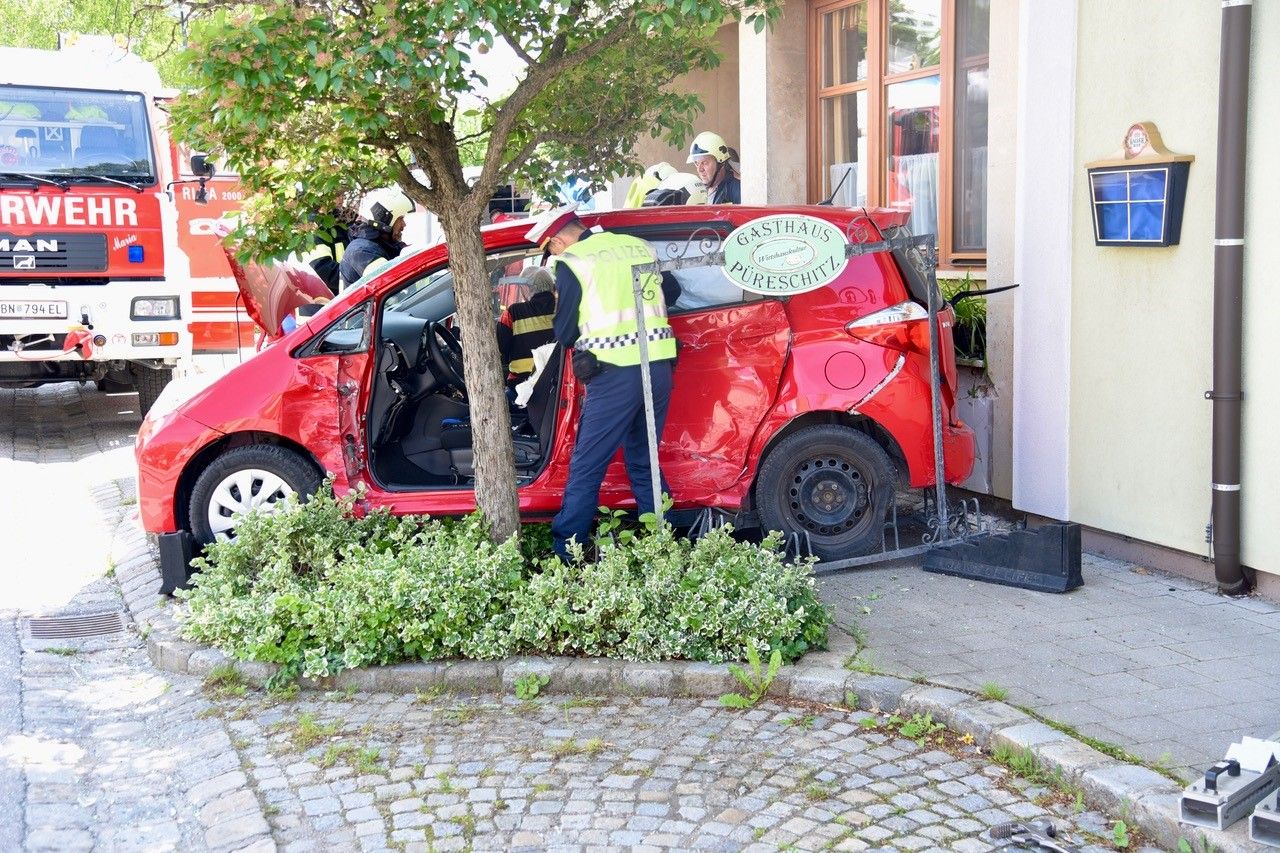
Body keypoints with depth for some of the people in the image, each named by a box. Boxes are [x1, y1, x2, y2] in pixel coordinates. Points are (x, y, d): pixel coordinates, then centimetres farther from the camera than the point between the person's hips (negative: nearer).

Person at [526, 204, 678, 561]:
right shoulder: (641, 247, 12)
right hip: (659, 367, 6)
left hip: (615, 374, -6)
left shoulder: (572, 263, -3)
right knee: (643, 462, 18)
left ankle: (564, 552, 4)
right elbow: (671, 296, 23)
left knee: (585, 469, 2)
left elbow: (565, 334, 3)